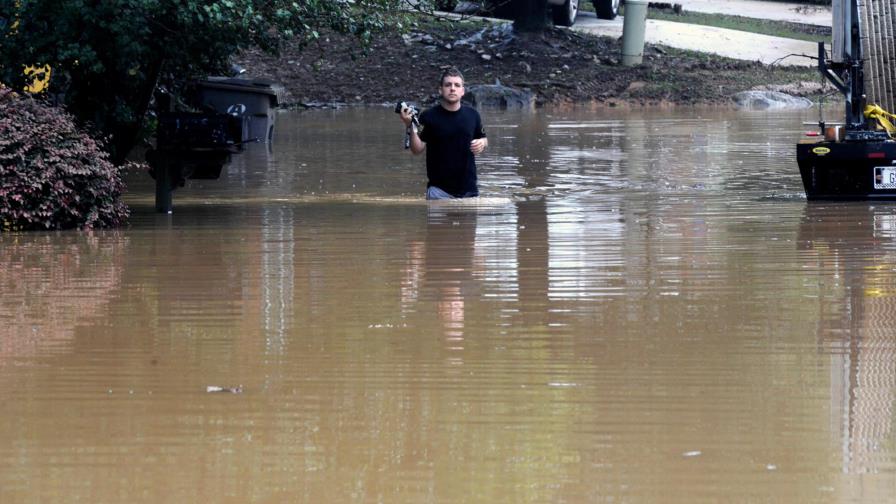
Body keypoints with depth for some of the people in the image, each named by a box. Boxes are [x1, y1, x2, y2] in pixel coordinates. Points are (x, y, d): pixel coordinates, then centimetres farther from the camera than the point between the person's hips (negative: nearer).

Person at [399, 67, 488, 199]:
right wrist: (411, 127, -25)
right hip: (439, 190, -3)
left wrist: (482, 143, -6)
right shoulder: (429, 116, -6)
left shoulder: (472, 115, 3)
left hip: (468, 188, 3)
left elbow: (483, 139, 17)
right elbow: (417, 149, -9)